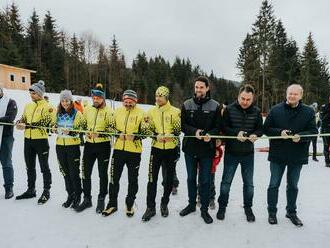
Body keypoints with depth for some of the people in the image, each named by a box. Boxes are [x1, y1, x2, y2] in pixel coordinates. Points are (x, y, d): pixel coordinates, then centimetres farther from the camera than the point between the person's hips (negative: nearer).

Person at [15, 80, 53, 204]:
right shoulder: (28, 106, 12)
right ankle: (31, 190, 32)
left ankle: (46, 191, 17)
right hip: (28, 140, 7)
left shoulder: (47, 107, -9)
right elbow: (23, 119, 17)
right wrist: (19, 123, -6)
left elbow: (43, 123, -19)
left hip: (41, 140, -7)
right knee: (30, 167, 17)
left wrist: (27, 126, -24)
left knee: (44, 167, 4)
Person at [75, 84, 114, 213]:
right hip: (89, 144, 5)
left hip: (103, 146, -4)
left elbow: (112, 129, -12)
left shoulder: (108, 111, -7)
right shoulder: (87, 110, 8)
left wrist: (99, 134, -26)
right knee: (86, 173, 10)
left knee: (103, 174, 7)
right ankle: (87, 199, 26)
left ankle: (101, 200, 24)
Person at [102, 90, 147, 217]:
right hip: (118, 149, 3)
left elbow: (145, 131, -2)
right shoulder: (118, 111, 6)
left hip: (134, 151, -2)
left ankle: (130, 204, 29)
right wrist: (118, 133, -7)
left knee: (133, 179, 10)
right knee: (114, 177, 10)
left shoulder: (141, 113, -3)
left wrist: (135, 136, -20)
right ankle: (112, 204, 27)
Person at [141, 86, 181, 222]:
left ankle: (164, 204, 31)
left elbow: (178, 129, 0)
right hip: (156, 148, 1)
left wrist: (170, 136, -21)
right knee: (152, 178, 0)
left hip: (171, 149, 0)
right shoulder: (151, 111, 4)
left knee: (169, 178, 11)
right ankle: (150, 207, 14)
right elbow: (148, 129, 3)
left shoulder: (175, 112, -1)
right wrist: (156, 136, -17)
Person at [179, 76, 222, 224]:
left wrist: (210, 134, -22)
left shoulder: (215, 106, -1)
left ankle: (204, 209, 23)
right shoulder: (187, 104, 3)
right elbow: (183, 124, 0)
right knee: (191, 178, 16)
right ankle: (192, 204, 34)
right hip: (190, 147, 2)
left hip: (207, 148, -2)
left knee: (205, 180, 7)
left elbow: (218, 127, -2)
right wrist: (194, 131, -18)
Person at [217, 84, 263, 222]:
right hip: (231, 152, -2)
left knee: (248, 183, 14)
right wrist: (236, 133, -25)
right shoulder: (229, 109, -9)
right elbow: (223, 127, -9)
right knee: (226, 181, 9)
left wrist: (255, 135, -19)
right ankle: (222, 207, 28)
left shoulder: (256, 112, -3)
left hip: (248, 153, 2)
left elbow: (260, 129, 3)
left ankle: (248, 207, 35)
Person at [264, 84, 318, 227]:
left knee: (293, 185, 16)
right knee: (274, 184, 7)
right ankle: (272, 212, 23)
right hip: (278, 154, -1)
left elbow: (313, 131, -2)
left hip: (297, 156, 1)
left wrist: (300, 136, -21)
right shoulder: (276, 110, -3)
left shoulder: (308, 112, -1)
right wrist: (280, 132, -19)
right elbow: (266, 128, -2)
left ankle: (291, 212, 34)